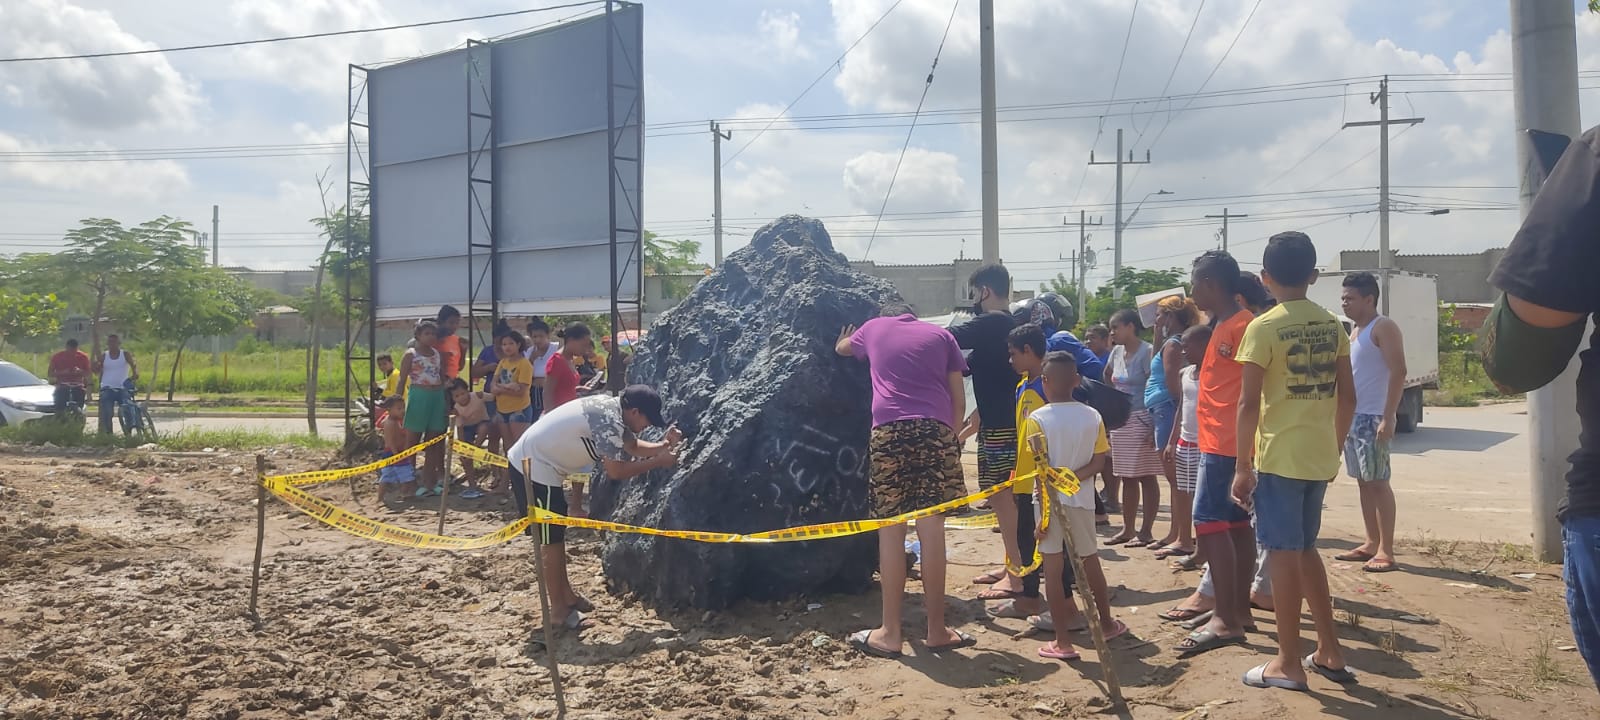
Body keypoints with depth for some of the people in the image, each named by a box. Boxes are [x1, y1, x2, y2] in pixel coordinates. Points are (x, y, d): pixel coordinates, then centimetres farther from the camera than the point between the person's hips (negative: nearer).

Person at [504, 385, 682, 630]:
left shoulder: (612, 409, 6)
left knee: (557, 534, 21)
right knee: (552, 540, -1)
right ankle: (558, 610, 10)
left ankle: (566, 595, 34)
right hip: (534, 468, -10)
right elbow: (616, 471, -23)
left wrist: (664, 446, 2)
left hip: (534, 462, 10)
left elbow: (632, 445, 17)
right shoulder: (608, 420, -24)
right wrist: (658, 462, -15)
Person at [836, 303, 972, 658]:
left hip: (889, 429, -1)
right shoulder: (940, 334, 22)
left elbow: (842, 347, 46)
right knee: (931, 529, 2)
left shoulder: (873, 328, 23)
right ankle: (937, 630, 9)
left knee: (891, 531, 2)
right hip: (936, 429, 1)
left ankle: (890, 632, 6)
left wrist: (842, 342, 68)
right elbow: (959, 399, 14)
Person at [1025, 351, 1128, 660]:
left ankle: (1063, 640, 2)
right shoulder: (1092, 416, 0)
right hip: (1081, 498, 4)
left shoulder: (1037, 419, -11)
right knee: (1090, 561, 20)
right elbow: (1099, 461, -5)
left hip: (1050, 499, -4)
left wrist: (1046, 511, -12)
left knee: (1053, 566, 1)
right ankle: (1106, 623, 37)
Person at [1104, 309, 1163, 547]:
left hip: (1141, 419, -7)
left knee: (1146, 477, -1)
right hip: (1120, 420, 7)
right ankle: (1128, 529, 20)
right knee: (1126, 477, 12)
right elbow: (1108, 381, 23)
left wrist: (1154, 426, -20)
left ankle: (1146, 531, 5)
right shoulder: (1117, 352, 11)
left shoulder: (1146, 352, -11)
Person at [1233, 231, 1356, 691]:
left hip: (1279, 457, -6)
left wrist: (1243, 467, -8)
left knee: (1284, 554, 1)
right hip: (1320, 456, 6)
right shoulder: (1332, 326, 6)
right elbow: (1348, 397, 9)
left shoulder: (1263, 328, -11)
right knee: (1305, 549, 19)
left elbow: (1249, 404, -14)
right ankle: (1330, 652, 24)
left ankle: (1289, 664, 9)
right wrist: (1334, 448, 20)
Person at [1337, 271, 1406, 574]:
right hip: (1352, 416, 9)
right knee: (1363, 482, 11)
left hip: (1373, 417, -9)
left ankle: (1386, 551, -5)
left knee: (1378, 482, -7)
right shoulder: (1354, 330, 18)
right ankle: (1371, 543, 18)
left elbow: (1398, 371, -17)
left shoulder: (1383, 327, -9)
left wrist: (1388, 418, -22)